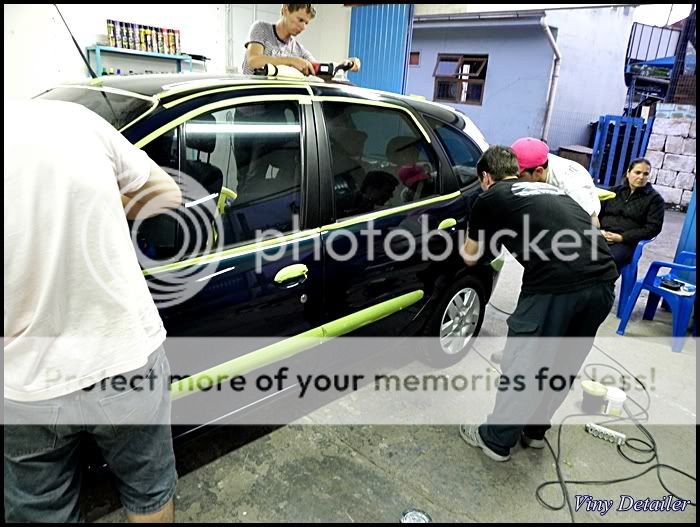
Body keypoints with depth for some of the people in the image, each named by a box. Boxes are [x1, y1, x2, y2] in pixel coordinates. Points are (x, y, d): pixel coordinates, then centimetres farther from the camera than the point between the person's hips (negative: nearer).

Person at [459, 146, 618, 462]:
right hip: (603, 281, 7)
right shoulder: (549, 190, 28)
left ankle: (496, 441, 27)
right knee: (563, 364, 23)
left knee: (522, 365, 10)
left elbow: (471, 259, 21)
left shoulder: (491, 198, 10)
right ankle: (535, 430, 41)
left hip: (556, 285, -7)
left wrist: (465, 243, 44)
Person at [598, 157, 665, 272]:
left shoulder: (654, 198, 11)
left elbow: (653, 228, 1)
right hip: (602, 237, 3)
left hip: (626, 243, -3)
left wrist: (622, 237, -10)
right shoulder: (614, 191, 21)